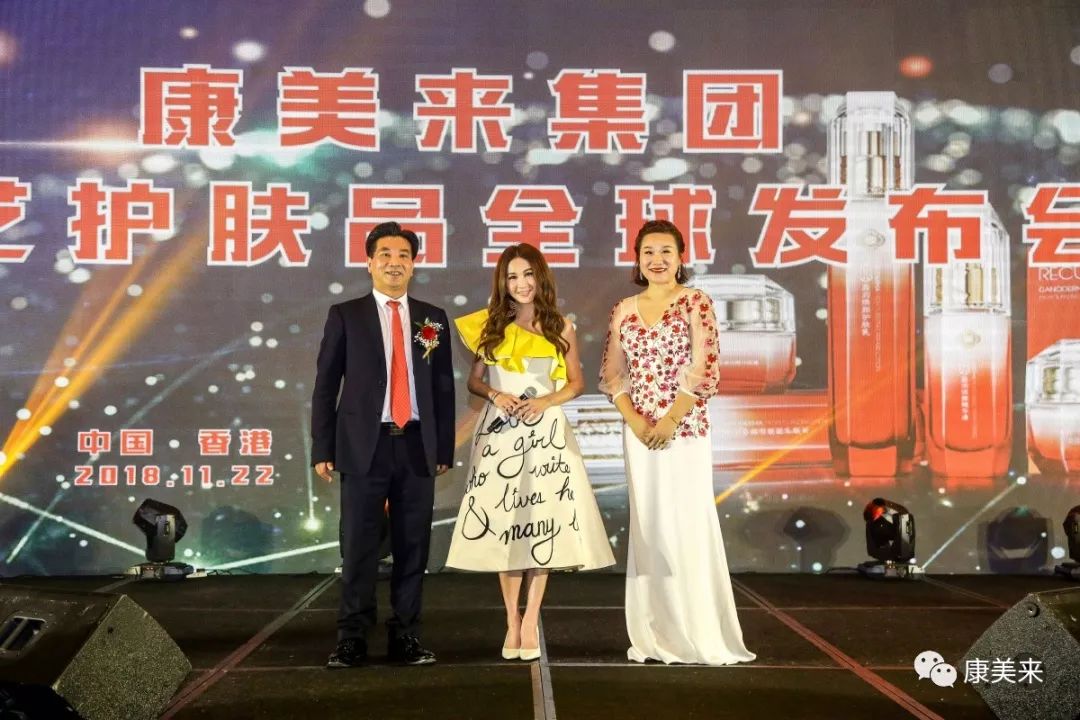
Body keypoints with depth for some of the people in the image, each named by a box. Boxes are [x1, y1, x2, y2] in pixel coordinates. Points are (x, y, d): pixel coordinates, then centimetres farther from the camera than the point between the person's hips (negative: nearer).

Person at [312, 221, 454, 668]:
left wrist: (444, 449, 5)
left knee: (413, 546, 5)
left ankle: (405, 638, 14)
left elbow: (444, 388, 10)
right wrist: (323, 449, -3)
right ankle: (352, 639, 9)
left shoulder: (433, 319, 11)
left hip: (417, 448, 2)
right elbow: (325, 386, 3)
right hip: (364, 446, -2)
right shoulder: (345, 316, 5)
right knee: (359, 546, 0)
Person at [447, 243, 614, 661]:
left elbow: (577, 383, 9)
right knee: (504, 523, 0)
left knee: (541, 524, -4)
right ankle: (512, 621, 8)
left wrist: (547, 400, -9)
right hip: (500, 433, 1)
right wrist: (495, 394, -10)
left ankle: (530, 621, 2)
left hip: (545, 433, -1)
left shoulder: (561, 329, 6)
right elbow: (474, 380, 10)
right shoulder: (490, 327, 8)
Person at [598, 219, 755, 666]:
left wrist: (670, 420, -15)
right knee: (648, 525, 7)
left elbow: (704, 370, -9)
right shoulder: (624, 310, 10)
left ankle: (700, 633, 6)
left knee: (688, 524, -4)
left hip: (685, 428, -4)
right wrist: (634, 420, -6)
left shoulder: (695, 302, -2)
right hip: (638, 432, 4)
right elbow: (612, 374, 8)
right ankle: (654, 635, 16)